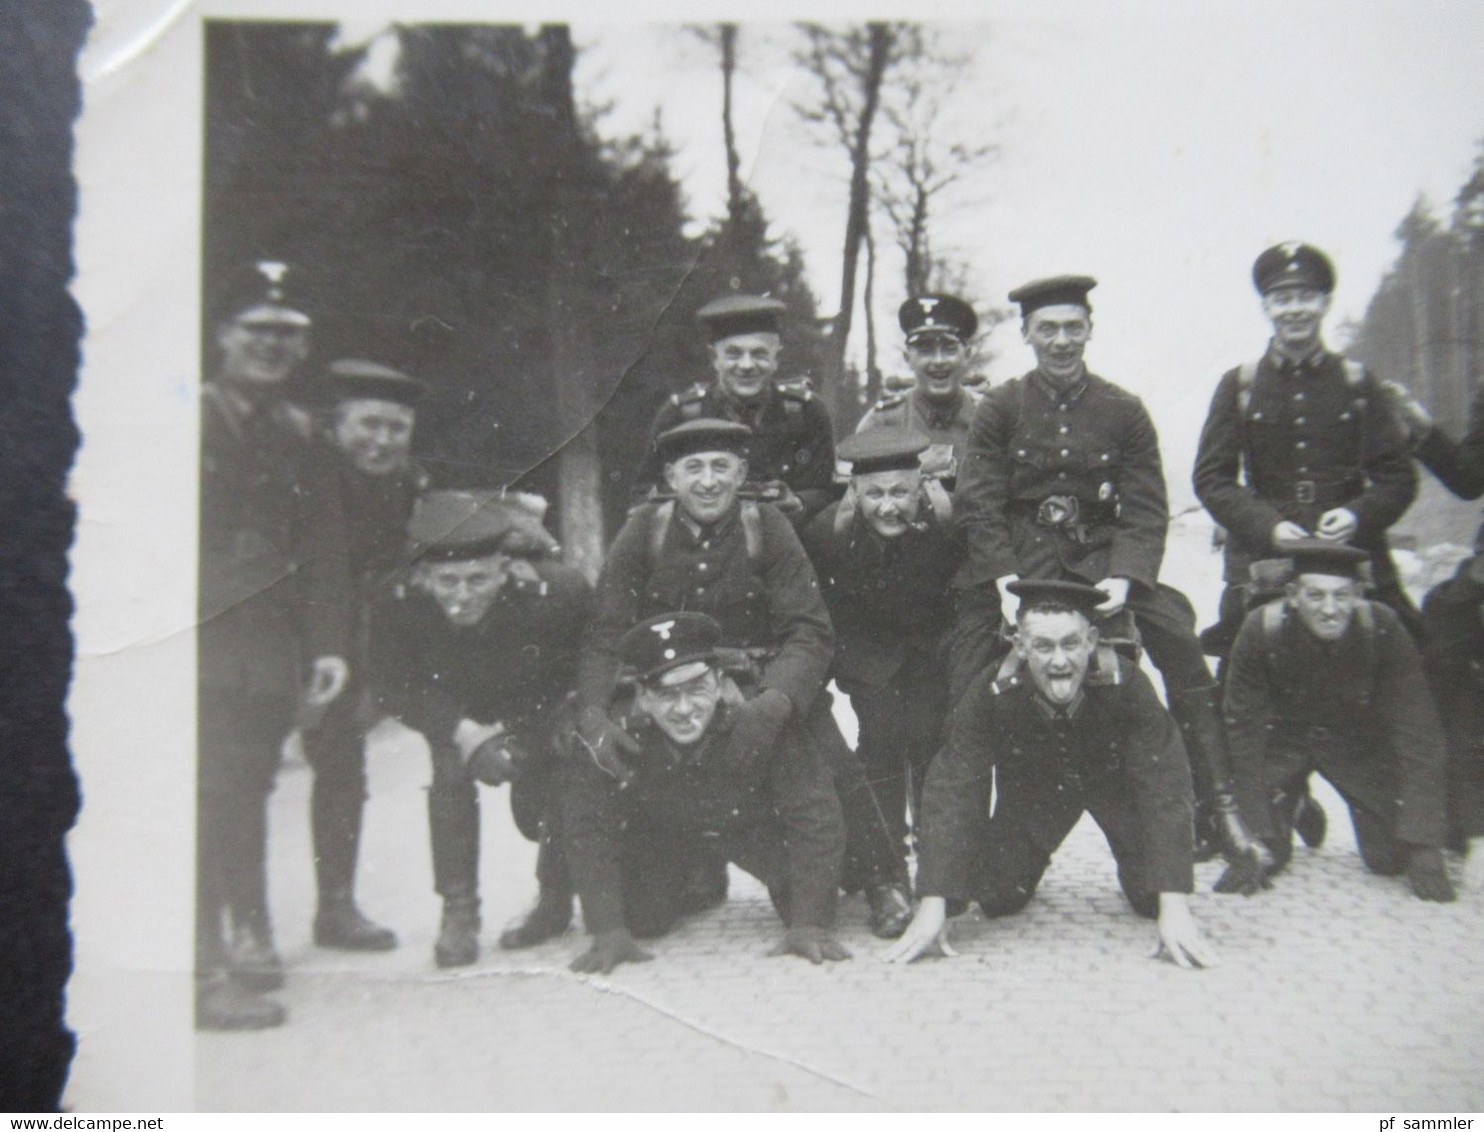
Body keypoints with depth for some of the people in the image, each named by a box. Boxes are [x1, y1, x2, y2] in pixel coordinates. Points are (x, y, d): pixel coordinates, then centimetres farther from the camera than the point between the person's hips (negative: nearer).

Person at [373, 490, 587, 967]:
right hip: (458, 709, 1)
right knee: (451, 775, -22)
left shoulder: (558, 591, -37)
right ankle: (458, 913, -6)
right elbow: (398, 687, -19)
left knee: (536, 808, -10)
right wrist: (463, 732, -32)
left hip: (541, 708, -1)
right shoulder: (402, 605, -31)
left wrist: (525, 739, -29)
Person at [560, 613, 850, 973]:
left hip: (754, 822, -1)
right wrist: (609, 931, -31)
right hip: (659, 833, 2)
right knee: (641, 918, -12)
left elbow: (815, 817, -32)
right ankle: (699, 882, 22)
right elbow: (588, 830, -25)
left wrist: (811, 923, -36)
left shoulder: (762, 722, -37)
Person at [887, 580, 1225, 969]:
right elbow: (953, 789, -33)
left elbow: (1164, 785, -37)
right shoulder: (991, 693, -33)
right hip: (1032, 790, 1)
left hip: (1115, 783, 0)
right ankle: (1029, 863, 29)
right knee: (997, 899, -7)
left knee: (1152, 898, -12)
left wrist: (1175, 907, -45)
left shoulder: (1126, 685, -36)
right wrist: (933, 906, -41)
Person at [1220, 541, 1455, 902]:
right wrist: (1257, 833, -24)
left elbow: (1417, 734, -23)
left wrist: (1422, 845, -27)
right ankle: (1296, 803, 21)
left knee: (1392, 858, -9)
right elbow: (1244, 732, -21)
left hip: (1358, 742, 1)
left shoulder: (1384, 630, -27)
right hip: (1282, 737, 0)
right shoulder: (1261, 630, -27)